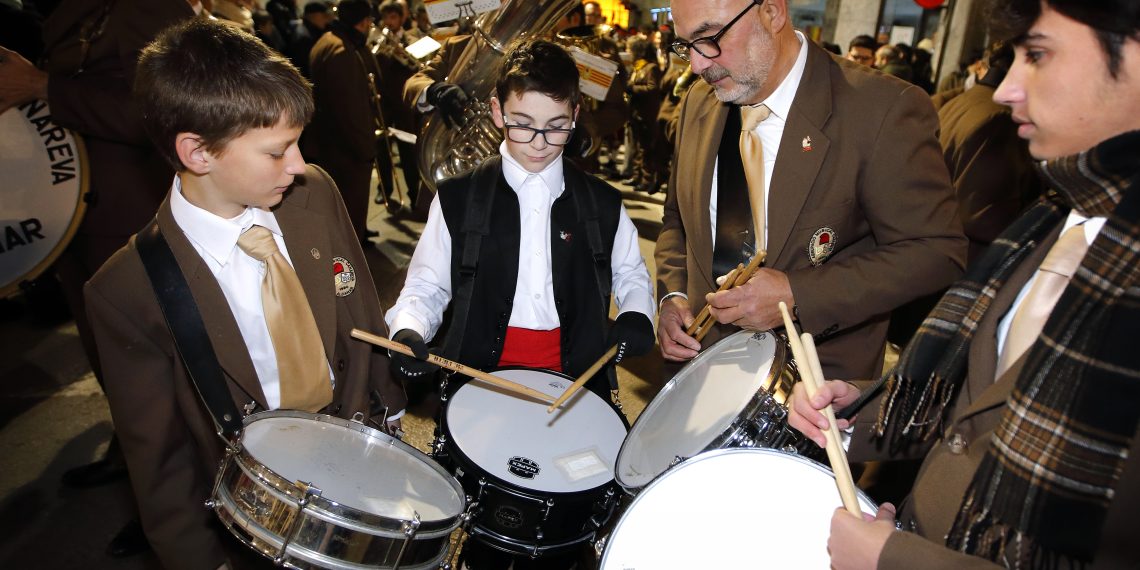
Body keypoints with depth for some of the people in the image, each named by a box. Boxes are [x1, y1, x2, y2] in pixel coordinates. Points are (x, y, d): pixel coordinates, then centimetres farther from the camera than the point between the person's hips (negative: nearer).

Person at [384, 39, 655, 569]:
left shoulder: (602, 204, 6)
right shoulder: (458, 199, 2)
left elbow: (630, 273, 17)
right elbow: (426, 287, 6)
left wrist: (636, 316, -3)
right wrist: (409, 332, -14)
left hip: (576, 384, 1)